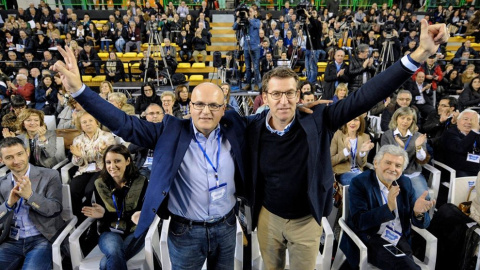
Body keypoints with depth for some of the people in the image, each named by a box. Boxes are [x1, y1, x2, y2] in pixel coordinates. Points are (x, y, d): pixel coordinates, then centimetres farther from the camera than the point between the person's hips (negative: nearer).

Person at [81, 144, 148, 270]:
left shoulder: (141, 182, -5)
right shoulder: (100, 184, 2)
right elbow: (102, 213, 5)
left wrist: (136, 216, -30)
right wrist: (102, 214, -19)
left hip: (134, 231, -1)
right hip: (110, 231, 2)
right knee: (114, 252, -32)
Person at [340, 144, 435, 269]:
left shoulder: (405, 183, 7)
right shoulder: (359, 183, -8)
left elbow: (422, 223, 6)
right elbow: (359, 222, -17)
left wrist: (418, 212, -18)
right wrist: (388, 207, -29)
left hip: (401, 240, 5)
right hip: (371, 239, -5)